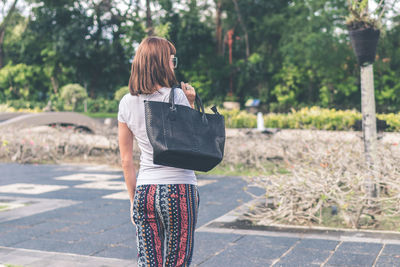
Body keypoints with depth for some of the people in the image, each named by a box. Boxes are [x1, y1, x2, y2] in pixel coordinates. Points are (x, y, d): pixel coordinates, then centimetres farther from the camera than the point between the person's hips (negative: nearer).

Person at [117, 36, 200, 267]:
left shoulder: (127, 103, 5)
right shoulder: (175, 96, -9)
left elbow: (127, 161, 8)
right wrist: (191, 105, 4)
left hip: (144, 190, 4)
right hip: (179, 188, -4)